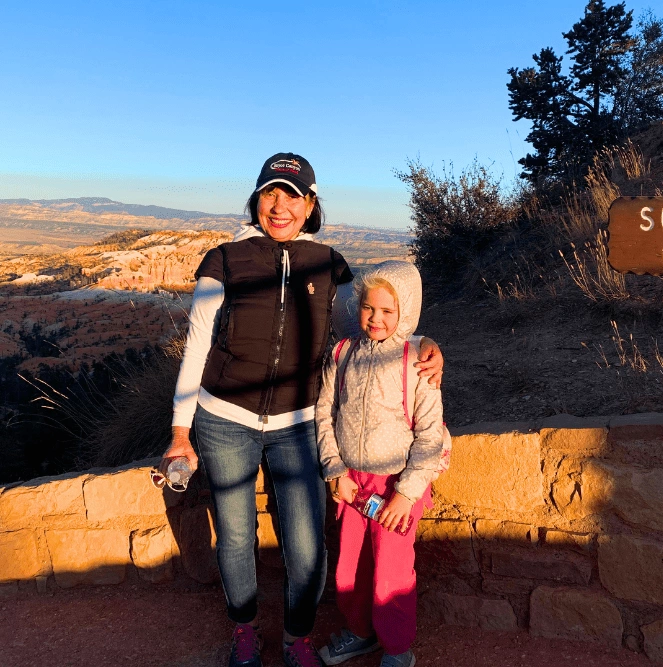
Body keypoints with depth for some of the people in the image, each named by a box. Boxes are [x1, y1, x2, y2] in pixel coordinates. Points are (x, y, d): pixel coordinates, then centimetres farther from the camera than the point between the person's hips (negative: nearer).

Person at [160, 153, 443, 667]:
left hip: (296, 427, 1)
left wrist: (422, 345, -14)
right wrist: (180, 432, -3)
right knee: (235, 538, 14)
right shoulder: (225, 260, -5)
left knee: (306, 550, 0)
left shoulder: (328, 266, 0)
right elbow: (197, 346, -2)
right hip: (224, 422, 0)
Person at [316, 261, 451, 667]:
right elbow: (324, 414, 3)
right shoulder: (343, 354, -5)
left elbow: (431, 435, -13)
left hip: (397, 482, -4)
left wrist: (406, 492, -14)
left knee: (391, 573, 8)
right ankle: (360, 631, 44)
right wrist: (336, 472, -2)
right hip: (352, 481, 4)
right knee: (350, 568, 18)